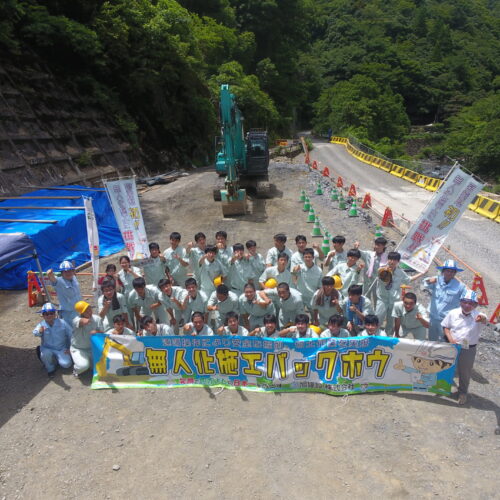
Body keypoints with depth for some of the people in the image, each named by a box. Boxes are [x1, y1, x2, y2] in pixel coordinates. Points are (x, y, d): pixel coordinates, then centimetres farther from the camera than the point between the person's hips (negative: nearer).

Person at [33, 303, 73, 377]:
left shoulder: (62, 323, -11)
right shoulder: (41, 325, -13)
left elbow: (70, 335, -2)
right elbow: (35, 333, -35)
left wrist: (69, 348, -2)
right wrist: (39, 331, -59)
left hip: (61, 349, 0)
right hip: (48, 349, 0)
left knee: (66, 364, -19)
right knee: (45, 354, -36)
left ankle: (56, 359, 18)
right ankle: (50, 368, -2)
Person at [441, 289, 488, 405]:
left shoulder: (478, 316, -18)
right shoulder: (453, 313, -12)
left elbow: (485, 321, -42)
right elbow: (445, 327, 0)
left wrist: (482, 319, -66)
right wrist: (450, 339, -15)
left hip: (469, 349, -1)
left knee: (465, 372, 14)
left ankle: (463, 393, 38)